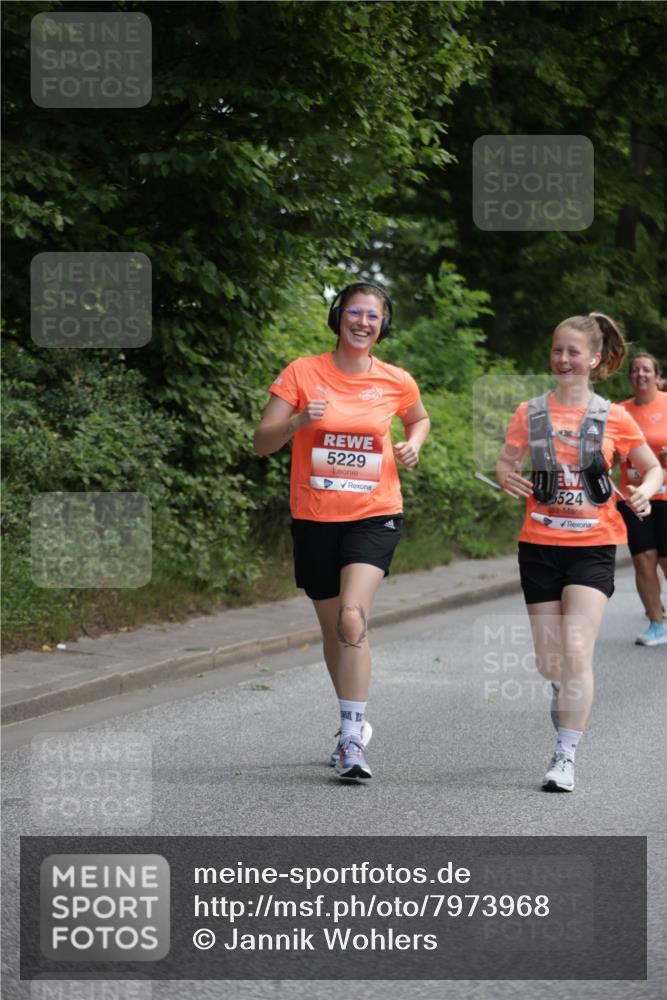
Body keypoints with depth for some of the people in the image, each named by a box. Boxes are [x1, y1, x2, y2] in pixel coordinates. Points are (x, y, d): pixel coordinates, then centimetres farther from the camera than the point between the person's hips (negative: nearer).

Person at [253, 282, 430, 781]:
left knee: (353, 618, -22)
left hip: (374, 515, -2)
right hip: (315, 517, 2)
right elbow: (263, 442, -3)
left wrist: (414, 443, 1)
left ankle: (353, 737, -19)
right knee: (333, 628, 13)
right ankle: (355, 724, 33)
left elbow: (420, 419, 23)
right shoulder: (303, 373, -3)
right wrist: (298, 421, -22)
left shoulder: (396, 382, 0)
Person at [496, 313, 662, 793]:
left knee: (576, 652, -15)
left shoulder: (613, 417, -1)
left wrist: (646, 490, -16)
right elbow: (505, 464, 9)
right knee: (549, 661, 6)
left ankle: (566, 757, -9)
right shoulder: (530, 413, 3)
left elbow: (653, 468, 7)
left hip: (593, 546, -2)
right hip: (540, 546, 2)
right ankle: (565, 691, 43)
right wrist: (507, 477, -14)